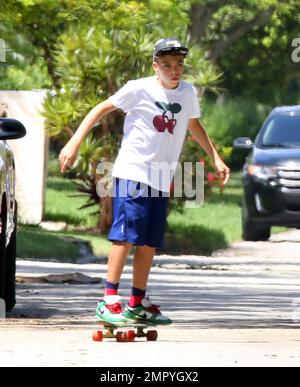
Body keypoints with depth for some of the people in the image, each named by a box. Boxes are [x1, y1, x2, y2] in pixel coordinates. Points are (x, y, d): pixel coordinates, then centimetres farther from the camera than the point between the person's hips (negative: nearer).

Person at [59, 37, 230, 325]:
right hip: (132, 173, -6)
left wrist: (215, 157, 28)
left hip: (161, 181, 6)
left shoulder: (188, 93, 9)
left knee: (149, 243, 7)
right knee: (126, 234, -15)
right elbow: (101, 109, -3)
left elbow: (194, 125, 29)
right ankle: (109, 300, -15)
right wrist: (74, 143, -11)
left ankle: (137, 304, 15)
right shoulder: (139, 89, -8)